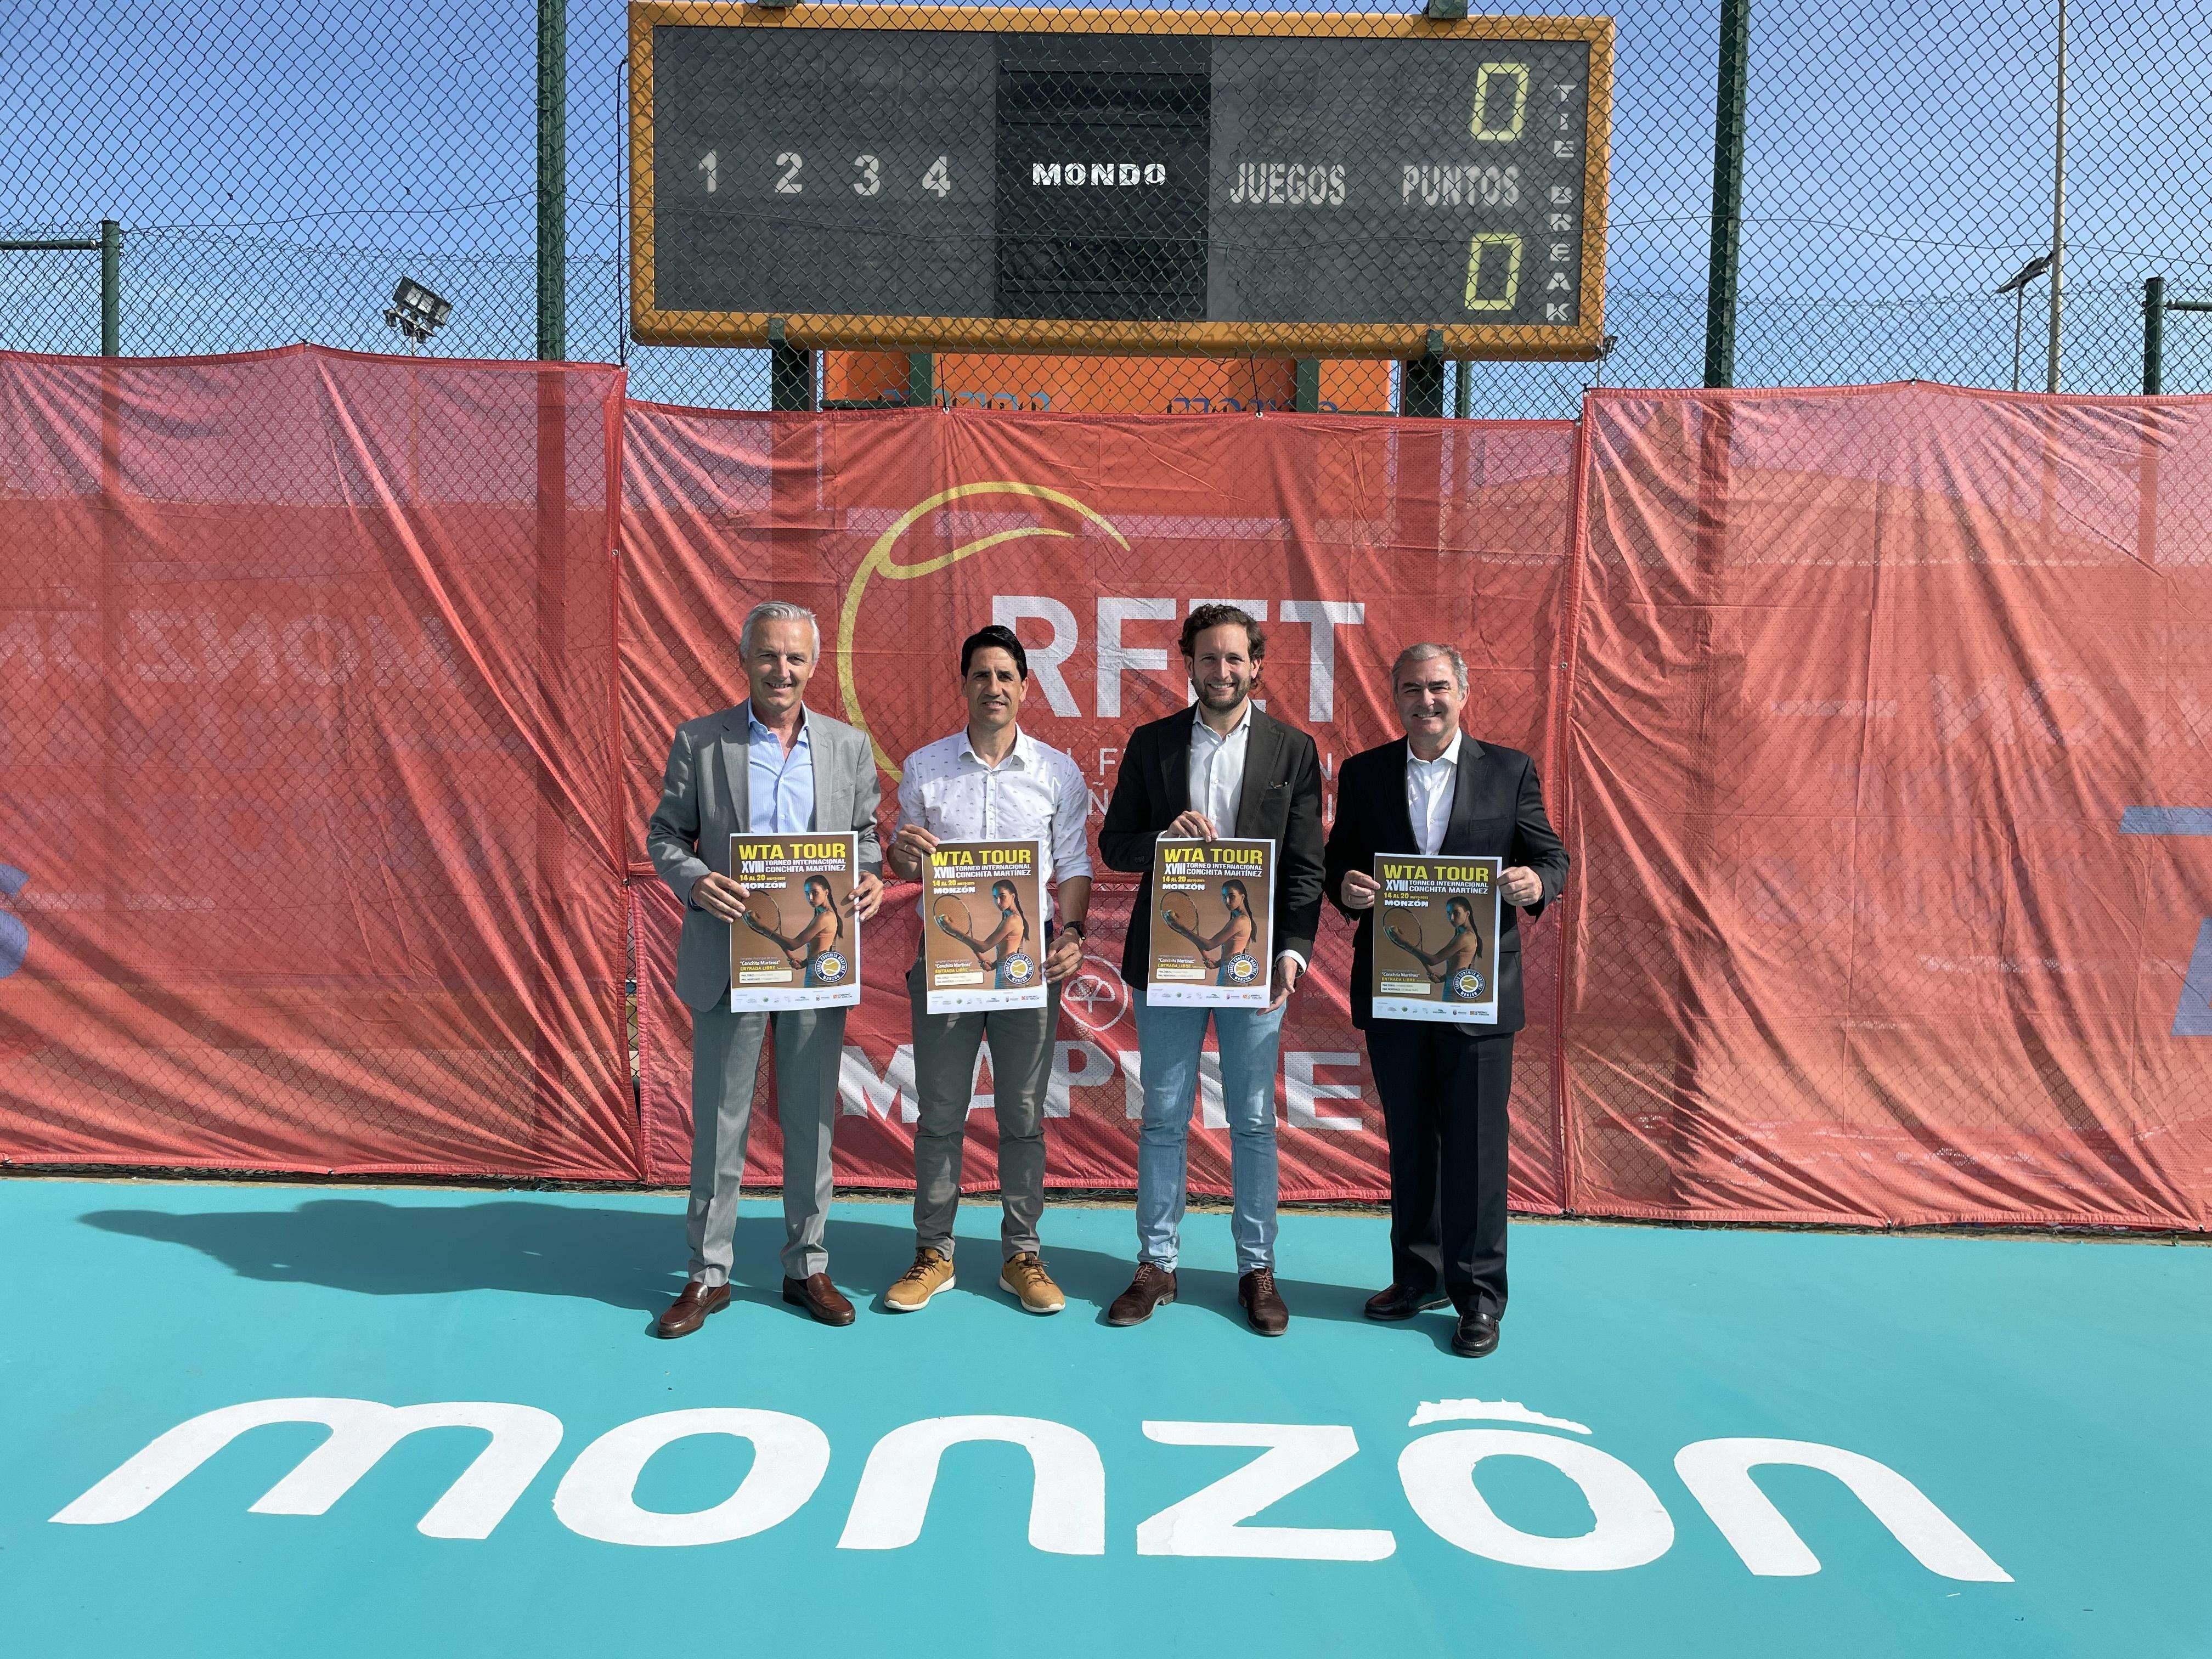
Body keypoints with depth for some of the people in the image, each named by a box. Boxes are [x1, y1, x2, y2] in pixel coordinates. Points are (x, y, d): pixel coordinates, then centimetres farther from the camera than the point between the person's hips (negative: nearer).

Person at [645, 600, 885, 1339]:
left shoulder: (849, 746, 7)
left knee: (811, 1119, 10)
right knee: (719, 1120, 6)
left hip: (818, 960, 2)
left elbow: (865, 833, 11)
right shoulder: (699, 741, 2)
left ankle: (807, 1266, 25)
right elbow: (664, 834, 3)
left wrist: (870, 877, -10)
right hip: (729, 961, -1)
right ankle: (708, 1273, 21)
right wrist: (694, 880, -16)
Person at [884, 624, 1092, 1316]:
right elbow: (904, 863, 12)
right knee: (939, 1112, 7)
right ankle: (934, 1253, 20)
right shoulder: (924, 767, 5)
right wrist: (902, 853, -12)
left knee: (1023, 1114, 7)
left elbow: (1075, 866, 4)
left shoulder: (1058, 772, 4)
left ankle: (1021, 1254, 20)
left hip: (1029, 958, 0)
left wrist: (1071, 932, -12)